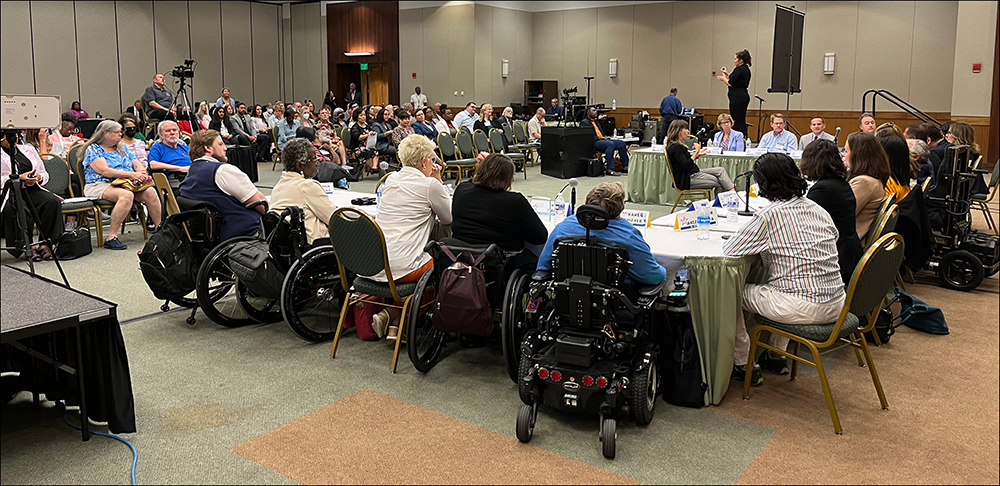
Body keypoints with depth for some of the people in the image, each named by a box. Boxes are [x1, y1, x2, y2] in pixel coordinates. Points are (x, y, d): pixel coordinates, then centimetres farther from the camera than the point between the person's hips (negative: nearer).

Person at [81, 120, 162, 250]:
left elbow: (138, 165, 16)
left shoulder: (123, 148, 22)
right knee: (127, 195, -38)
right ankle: (111, 237, -37)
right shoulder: (93, 149, 1)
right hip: (100, 185, -6)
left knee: (150, 192, -23)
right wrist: (131, 174, -22)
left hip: (127, 184, 6)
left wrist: (142, 173, -11)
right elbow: (105, 171, -13)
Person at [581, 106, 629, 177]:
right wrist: (599, 138, -18)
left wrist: (605, 137, 4)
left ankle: (625, 166, -5)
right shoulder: (584, 122, 1)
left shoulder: (596, 122, 29)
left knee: (621, 143, -7)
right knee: (611, 144, -35)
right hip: (594, 143, -9)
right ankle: (609, 169, -38)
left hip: (602, 140, 9)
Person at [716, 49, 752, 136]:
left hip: (737, 97, -10)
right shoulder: (746, 69, 16)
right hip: (744, 96, 10)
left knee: (736, 121, -7)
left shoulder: (739, 69, -15)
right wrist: (727, 74, 22)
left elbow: (730, 83, -19)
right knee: (741, 121, 13)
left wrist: (723, 78, -1)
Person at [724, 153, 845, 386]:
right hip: (836, 306, 7)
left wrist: (758, 245, 12)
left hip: (803, 309, -7)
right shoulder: (820, 210, 7)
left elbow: (729, 250, -8)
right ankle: (776, 356, 42)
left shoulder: (769, 216, -13)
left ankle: (743, 366, 22)